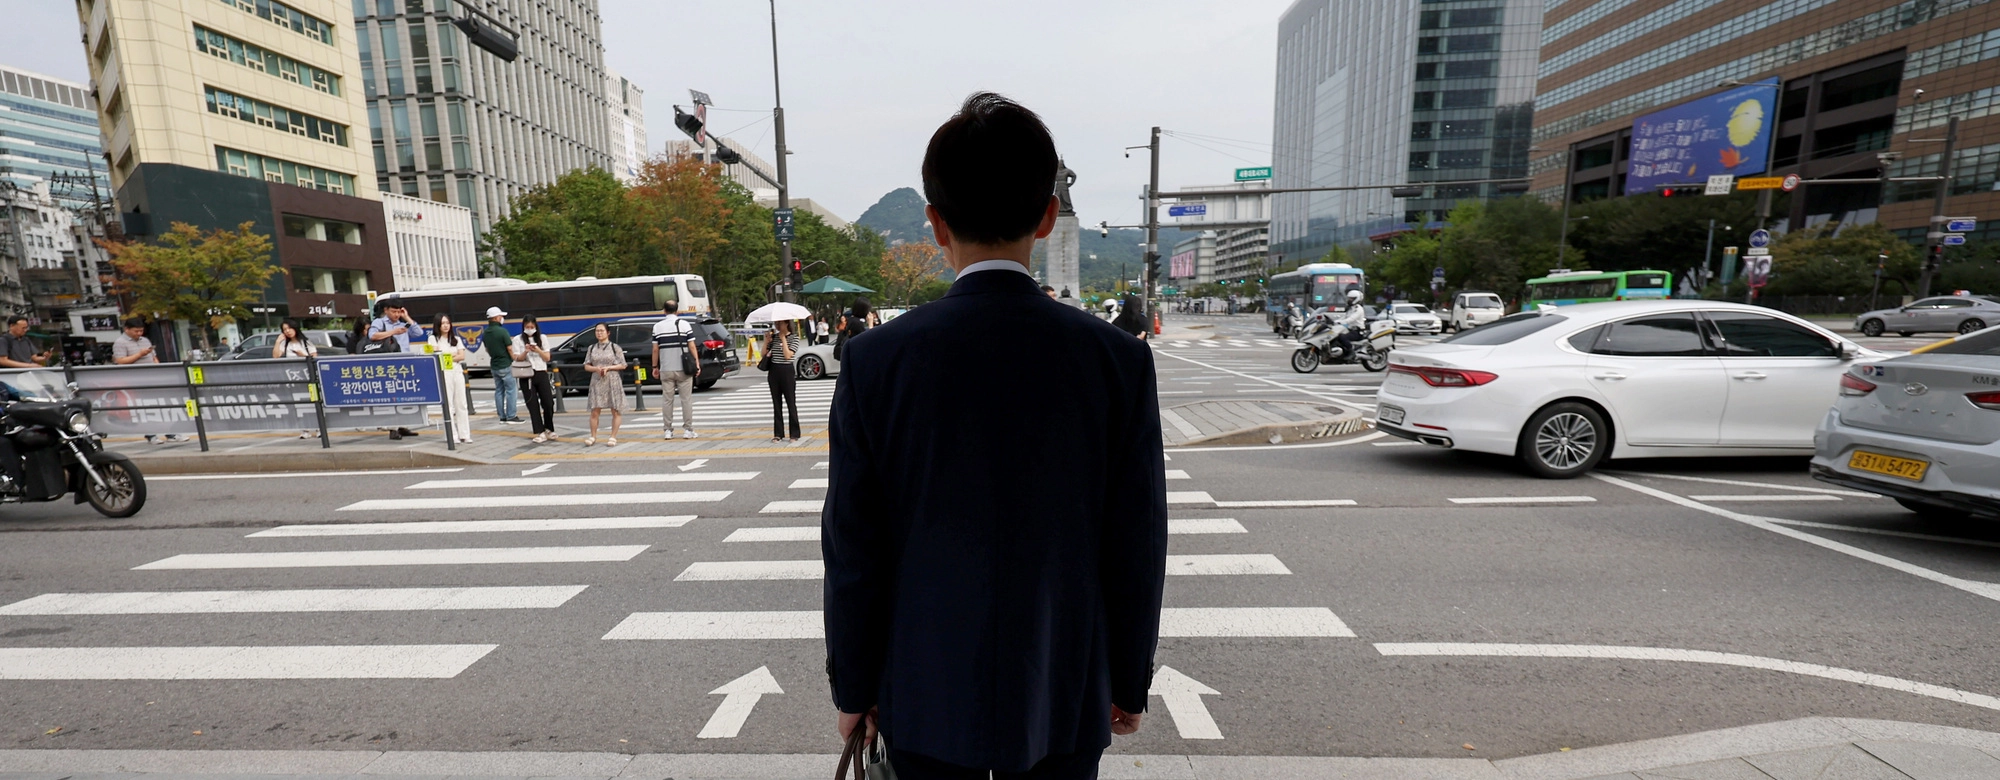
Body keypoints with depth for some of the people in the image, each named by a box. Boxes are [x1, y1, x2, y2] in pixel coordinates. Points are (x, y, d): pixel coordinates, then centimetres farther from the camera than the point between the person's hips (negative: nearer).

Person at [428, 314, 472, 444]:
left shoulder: (456, 339, 17)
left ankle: (464, 435, 1)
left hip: (457, 372, 3)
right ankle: (452, 436, -4)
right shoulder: (433, 339, 8)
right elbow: (434, 356, -4)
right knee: (448, 405, -5)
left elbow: (462, 356, 5)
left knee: (461, 404, 1)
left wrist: (449, 357, -8)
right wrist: (454, 354, -6)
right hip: (443, 373, -3)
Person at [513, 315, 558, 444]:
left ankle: (549, 429, 14)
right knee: (533, 405, -1)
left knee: (548, 403, -4)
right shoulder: (518, 339, 4)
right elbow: (517, 359, 0)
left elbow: (547, 358, 6)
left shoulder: (542, 338, 9)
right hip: (526, 377, -1)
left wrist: (538, 350, -12)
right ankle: (540, 433, 3)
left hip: (541, 374, 1)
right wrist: (526, 351, -18)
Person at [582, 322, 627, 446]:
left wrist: (608, 368, -13)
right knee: (594, 411, -1)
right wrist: (596, 368, -10)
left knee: (615, 411, 0)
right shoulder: (592, 348, 10)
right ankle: (593, 437, 8)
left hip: (613, 381, -2)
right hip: (597, 382, 2)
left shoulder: (615, 347, 1)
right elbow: (586, 366, 10)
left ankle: (613, 437, 7)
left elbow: (623, 365, -1)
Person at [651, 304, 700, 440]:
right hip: (683, 368, -2)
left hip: (666, 369, 2)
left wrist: (655, 366, 11)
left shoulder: (657, 326, 3)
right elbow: (692, 346, -6)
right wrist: (697, 363, -2)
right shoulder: (685, 324, -2)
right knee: (686, 399, 3)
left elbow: (655, 349, 3)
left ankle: (667, 430, 10)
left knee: (667, 400, 7)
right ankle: (688, 430, 3)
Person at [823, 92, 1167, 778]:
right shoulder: (1120, 360, -15)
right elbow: (1137, 549, -8)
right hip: (1065, 697, 1)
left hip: (927, 699, 0)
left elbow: (853, 550, -10)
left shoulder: (875, 361, -17)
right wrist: (1130, 683, 7)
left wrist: (854, 688, 5)